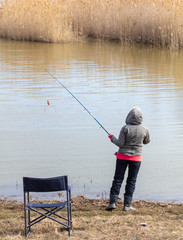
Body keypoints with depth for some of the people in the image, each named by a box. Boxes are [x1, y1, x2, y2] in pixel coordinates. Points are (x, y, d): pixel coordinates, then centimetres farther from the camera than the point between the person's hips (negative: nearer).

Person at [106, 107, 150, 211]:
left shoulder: (126, 128, -14)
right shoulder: (144, 130, -6)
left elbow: (120, 143, -12)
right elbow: (147, 141, 11)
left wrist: (112, 137, 5)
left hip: (123, 156, -1)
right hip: (136, 157, 1)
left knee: (118, 179, 6)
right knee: (131, 181, 7)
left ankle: (113, 202, 1)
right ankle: (127, 205, 5)